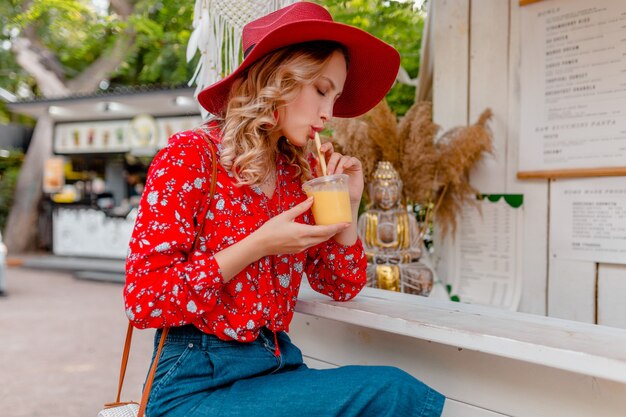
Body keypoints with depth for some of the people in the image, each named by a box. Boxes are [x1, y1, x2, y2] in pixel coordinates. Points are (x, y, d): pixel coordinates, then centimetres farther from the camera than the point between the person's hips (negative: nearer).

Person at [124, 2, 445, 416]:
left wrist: (347, 204, -1)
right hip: (199, 382, -5)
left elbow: (341, 286, 14)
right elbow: (143, 300, -13)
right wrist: (257, 246, -18)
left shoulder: (300, 172, 8)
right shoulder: (190, 154, -9)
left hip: (278, 367, 6)